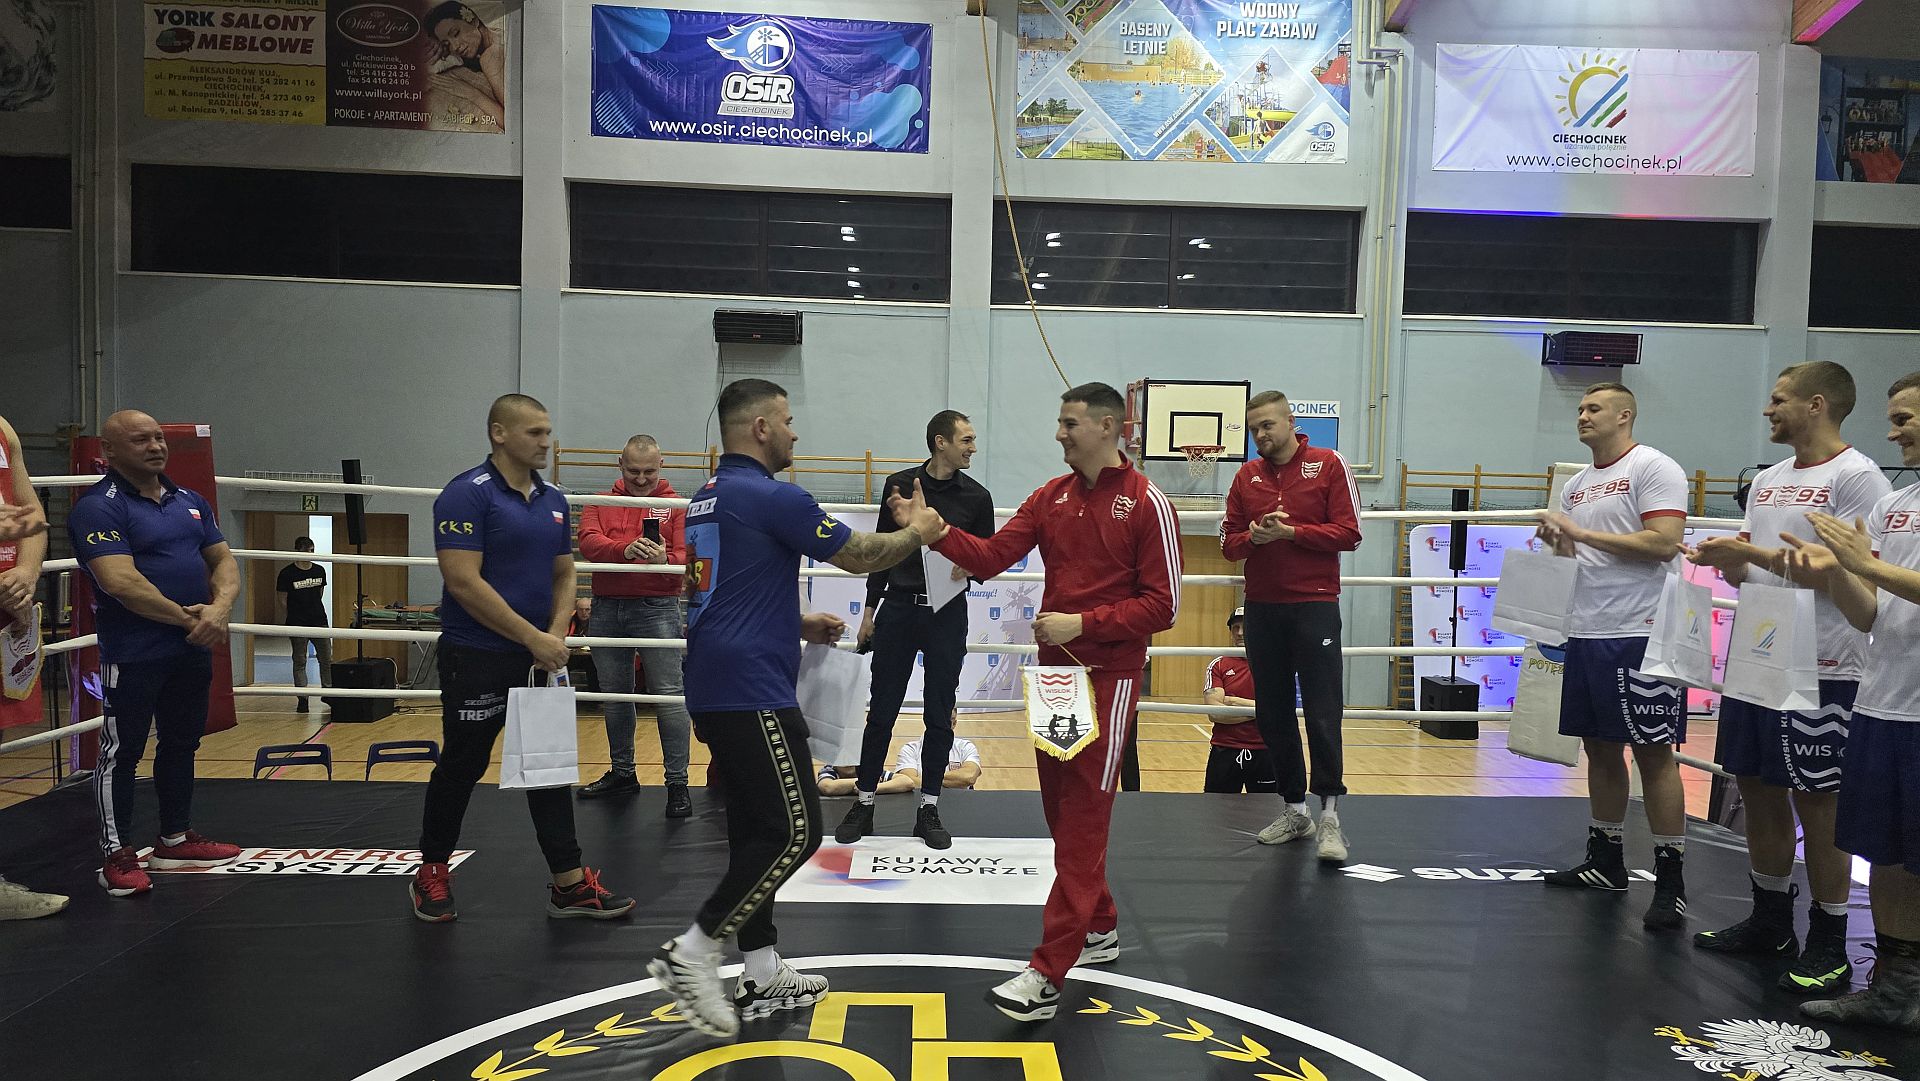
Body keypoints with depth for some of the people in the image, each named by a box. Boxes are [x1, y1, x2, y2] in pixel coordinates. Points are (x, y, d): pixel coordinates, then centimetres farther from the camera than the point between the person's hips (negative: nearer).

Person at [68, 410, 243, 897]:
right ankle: (117, 855, 11)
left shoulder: (190, 501, 12)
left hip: (193, 650, 7)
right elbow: (120, 581, -22)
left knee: (182, 743, 16)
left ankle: (175, 839, 29)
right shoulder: (99, 506, -11)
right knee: (122, 751, 2)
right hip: (133, 653, -7)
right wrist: (186, 617, -15)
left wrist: (220, 608, -9)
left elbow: (223, 561, 11)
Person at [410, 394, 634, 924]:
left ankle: (569, 884, 13)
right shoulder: (467, 494, -13)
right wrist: (533, 638, -20)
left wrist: (556, 634, -4)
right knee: (461, 767, 6)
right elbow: (464, 582, -20)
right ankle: (431, 874, 26)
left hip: (540, 658, 7)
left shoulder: (553, 500, 9)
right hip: (477, 659, -6)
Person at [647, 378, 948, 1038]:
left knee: (756, 832, 14)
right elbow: (859, 556, -5)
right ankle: (692, 953, -4)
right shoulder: (772, 496, -12)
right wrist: (918, 532, 12)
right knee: (795, 831, -5)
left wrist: (799, 625, 25)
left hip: (713, 689, 10)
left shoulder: (708, 497, 17)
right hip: (752, 692, -10)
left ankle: (762, 978, 20)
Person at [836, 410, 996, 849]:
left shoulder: (976, 496, 2)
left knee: (940, 715, 5)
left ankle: (929, 808, 17)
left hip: (947, 614, 1)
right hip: (898, 609, 0)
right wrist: (869, 609, 7)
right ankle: (864, 803, 16)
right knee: (881, 711, 4)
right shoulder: (900, 484, 1)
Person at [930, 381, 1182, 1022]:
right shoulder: (1052, 496, 9)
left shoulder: (1147, 505, -8)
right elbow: (991, 558, 2)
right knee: (1060, 810, 13)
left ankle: (1047, 976, -5)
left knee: (1082, 824, -6)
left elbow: (1162, 605, -10)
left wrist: (1082, 622, -16)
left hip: (1109, 678, -6)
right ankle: (1100, 929, 32)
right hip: (1054, 670, 6)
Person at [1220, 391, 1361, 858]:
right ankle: (1294, 810, 20)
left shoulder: (1328, 465, 0)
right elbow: (1229, 543, 9)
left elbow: (1348, 534, -6)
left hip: (1315, 605, -4)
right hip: (1262, 609, 4)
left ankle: (1329, 815, 3)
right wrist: (1254, 536, -12)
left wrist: (1291, 532, -16)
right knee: (1273, 715, 8)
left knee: (1323, 714, -5)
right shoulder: (1247, 476, 11)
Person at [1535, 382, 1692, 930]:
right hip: (1585, 634, 8)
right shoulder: (1576, 485, 17)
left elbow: (1663, 543, -18)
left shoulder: (1653, 468, -7)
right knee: (1600, 748, 13)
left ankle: (1670, 880, 4)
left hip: (1638, 635, -8)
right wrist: (1555, 540, 1)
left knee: (1653, 752, -4)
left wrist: (1581, 532, -15)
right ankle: (1606, 861, 24)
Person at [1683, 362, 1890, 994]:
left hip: (1820, 668, -8)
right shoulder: (1768, 479, 15)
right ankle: (1771, 920, 27)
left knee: (1817, 800, 0)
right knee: (1758, 787, 13)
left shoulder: (1856, 477, -10)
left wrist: (1759, 554, -18)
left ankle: (1828, 944, 13)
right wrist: (1725, 559, -2)